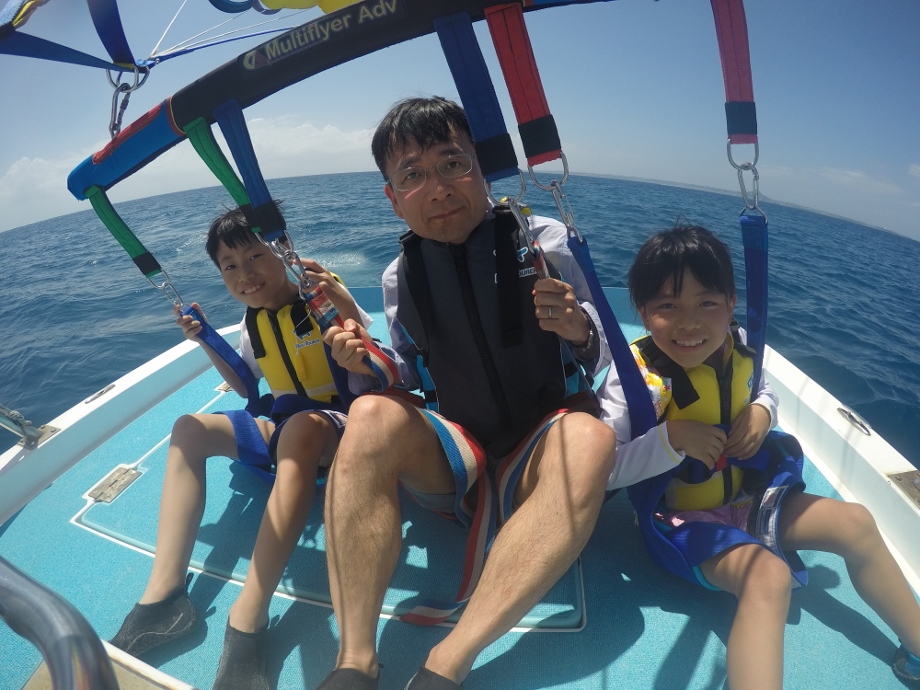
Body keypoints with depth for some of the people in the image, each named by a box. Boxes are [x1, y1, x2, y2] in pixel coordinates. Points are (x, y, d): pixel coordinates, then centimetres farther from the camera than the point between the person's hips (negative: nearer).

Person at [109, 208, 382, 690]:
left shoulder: (326, 299, -9)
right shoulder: (254, 321, 9)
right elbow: (247, 388, 21)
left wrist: (348, 312, -30)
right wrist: (208, 343, 8)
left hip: (340, 428, -7)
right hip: (284, 430, 7)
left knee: (301, 427, -39)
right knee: (189, 429, -6)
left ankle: (248, 618, -36)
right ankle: (163, 595, -14)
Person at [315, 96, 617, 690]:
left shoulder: (546, 241, -5)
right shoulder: (400, 278, 2)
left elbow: (601, 358, 0)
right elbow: (410, 385, 8)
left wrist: (579, 330, -24)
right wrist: (368, 364, -13)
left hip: (541, 453, -1)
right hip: (452, 460, 2)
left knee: (590, 436, -34)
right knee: (371, 417, -27)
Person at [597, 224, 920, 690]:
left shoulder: (736, 349, -7)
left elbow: (764, 390, 15)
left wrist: (762, 413, -9)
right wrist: (671, 437, -36)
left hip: (744, 493, 7)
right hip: (679, 516, -7)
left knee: (856, 523, 4)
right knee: (768, 575, -31)